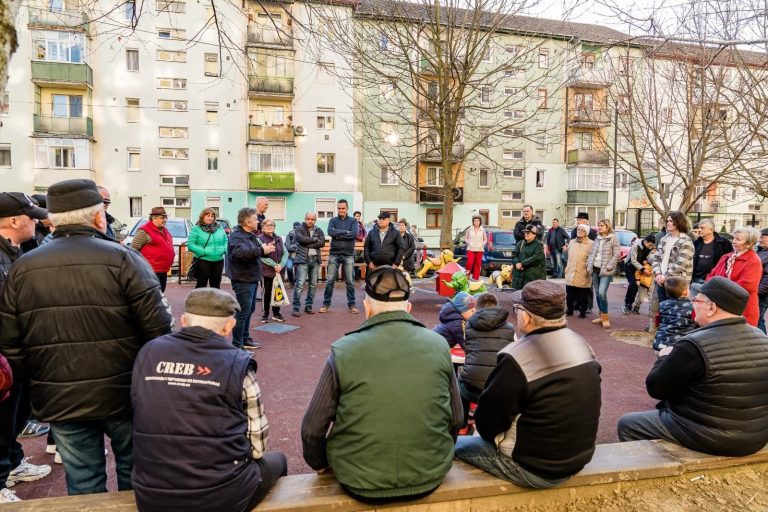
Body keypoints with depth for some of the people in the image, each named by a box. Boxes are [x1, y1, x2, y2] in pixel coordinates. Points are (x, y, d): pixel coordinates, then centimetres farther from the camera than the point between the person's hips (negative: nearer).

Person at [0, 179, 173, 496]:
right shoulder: (123, 259, -13)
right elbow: (158, 330, -16)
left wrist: (37, 383, 18)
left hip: (58, 400, 3)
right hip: (123, 394, -3)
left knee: (82, 483, 18)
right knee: (135, 472, 19)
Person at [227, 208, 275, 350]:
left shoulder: (251, 235, 14)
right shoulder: (236, 236, -16)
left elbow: (257, 251, 23)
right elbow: (240, 252, -35)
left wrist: (267, 249, 1)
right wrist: (262, 250, -34)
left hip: (252, 278, 10)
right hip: (243, 280, -10)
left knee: (250, 310, 18)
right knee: (243, 312, -7)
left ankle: (245, 338, 32)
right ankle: (237, 344, 1)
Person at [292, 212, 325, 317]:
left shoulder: (319, 230, 13)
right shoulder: (299, 229, 4)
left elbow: (322, 243, -3)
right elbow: (301, 239, -17)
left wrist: (308, 244, -10)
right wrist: (315, 239, -7)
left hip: (315, 259, 4)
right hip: (303, 259, -4)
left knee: (313, 284, 8)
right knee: (300, 284, -10)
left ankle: (308, 306, 18)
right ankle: (296, 308, -6)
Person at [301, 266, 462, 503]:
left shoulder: (343, 351, -15)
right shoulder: (439, 345, -9)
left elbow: (312, 429, -7)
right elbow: (456, 419, 2)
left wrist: (320, 464, 14)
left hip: (360, 483, -1)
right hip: (430, 478, 2)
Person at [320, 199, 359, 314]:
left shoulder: (353, 221, 5)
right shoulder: (333, 220, 8)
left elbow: (354, 234, -13)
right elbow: (330, 232, -11)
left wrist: (338, 235, -10)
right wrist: (345, 232, -11)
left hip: (348, 254, -1)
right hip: (334, 254, 1)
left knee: (350, 281, 4)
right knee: (329, 280, 2)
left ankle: (352, 304, 14)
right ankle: (326, 304, 11)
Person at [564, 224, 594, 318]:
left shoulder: (591, 244, -7)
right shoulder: (571, 242, 13)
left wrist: (589, 269, -15)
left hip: (583, 275, -5)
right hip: (570, 274, 5)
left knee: (582, 295, 5)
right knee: (569, 294, 12)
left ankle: (583, 311, 19)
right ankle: (569, 310, 26)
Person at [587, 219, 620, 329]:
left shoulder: (613, 239, -4)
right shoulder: (597, 239, 13)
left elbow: (616, 255, -9)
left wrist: (608, 267, -16)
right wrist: (589, 264, 1)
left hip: (606, 271, -6)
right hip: (595, 269, 6)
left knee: (602, 293, -18)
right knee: (597, 294, 9)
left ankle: (605, 318, -6)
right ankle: (602, 316, 19)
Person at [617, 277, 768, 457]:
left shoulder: (695, 345, -26)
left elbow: (655, 388, -15)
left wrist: (665, 358, 2)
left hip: (708, 438, -7)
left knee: (627, 424, 10)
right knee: (664, 407, 29)